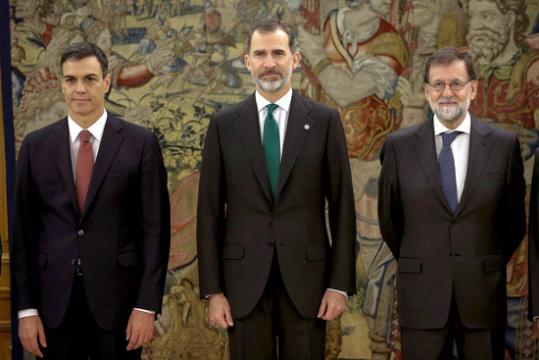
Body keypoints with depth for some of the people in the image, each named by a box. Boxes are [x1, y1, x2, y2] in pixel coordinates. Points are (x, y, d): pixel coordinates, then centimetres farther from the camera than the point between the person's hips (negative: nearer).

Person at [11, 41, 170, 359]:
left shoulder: (141, 143, -2)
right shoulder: (36, 145, 4)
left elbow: (155, 227, -3)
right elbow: (24, 229, 4)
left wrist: (147, 305, -8)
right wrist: (26, 308, -1)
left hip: (118, 296, -1)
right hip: (55, 298, 2)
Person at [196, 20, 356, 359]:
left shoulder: (325, 120, 2)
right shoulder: (224, 124, 3)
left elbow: (342, 206, 2)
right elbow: (210, 211, 3)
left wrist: (341, 282, -3)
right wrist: (212, 289, -1)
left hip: (306, 276, 0)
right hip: (244, 279, 1)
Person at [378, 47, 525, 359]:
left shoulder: (505, 145, 0)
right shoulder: (399, 145, 0)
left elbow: (514, 220, 8)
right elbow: (389, 219, 9)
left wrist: (487, 269, 11)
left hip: (484, 295, 0)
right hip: (421, 296, 0)